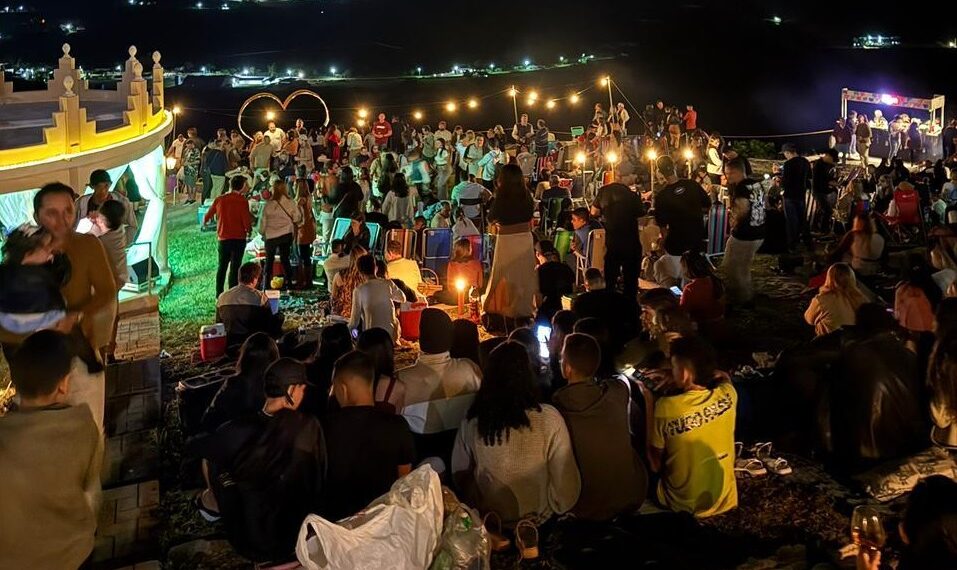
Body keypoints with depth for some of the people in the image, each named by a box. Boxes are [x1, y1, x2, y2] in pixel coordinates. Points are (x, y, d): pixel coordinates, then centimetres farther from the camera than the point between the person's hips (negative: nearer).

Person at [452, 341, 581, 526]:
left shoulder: (472, 422, -16)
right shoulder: (549, 420, -23)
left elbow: (459, 473, -2)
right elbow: (565, 480, -16)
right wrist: (559, 508, 3)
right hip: (537, 520, -1)